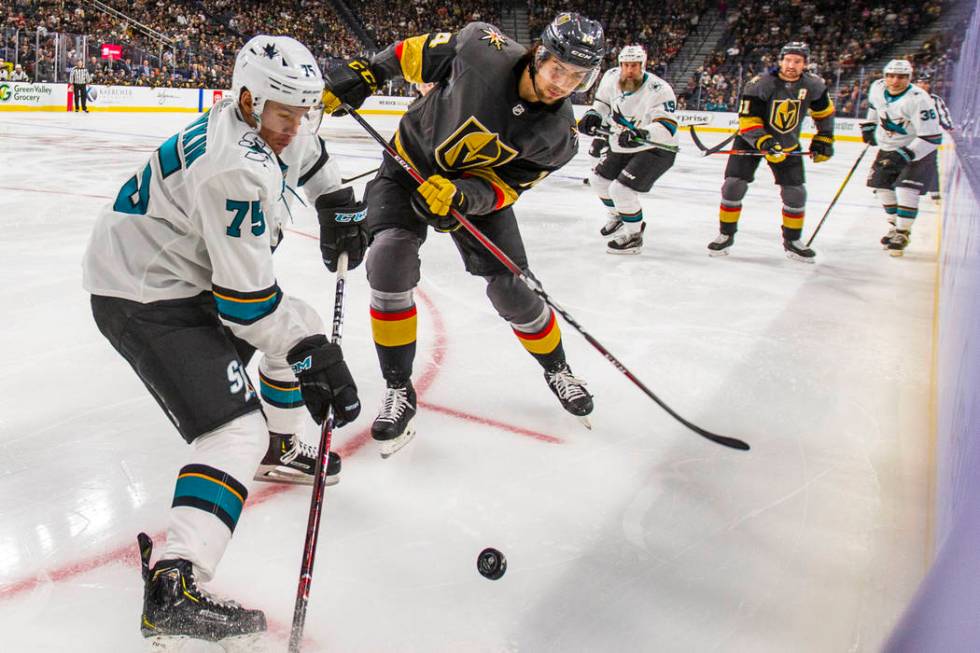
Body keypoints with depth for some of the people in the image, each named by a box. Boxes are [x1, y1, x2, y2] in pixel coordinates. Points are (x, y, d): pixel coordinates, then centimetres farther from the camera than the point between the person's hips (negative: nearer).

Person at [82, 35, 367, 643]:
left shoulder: (270, 123, -1)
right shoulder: (236, 169, -31)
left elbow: (308, 155, 26)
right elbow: (247, 297, -28)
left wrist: (339, 204, 18)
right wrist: (313, 356, -21)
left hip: (192, 269, 10)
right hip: (142, 297, -10)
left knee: (302, 331, 21)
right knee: (237, 429, -20)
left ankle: (279, 448, 41)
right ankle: (174, 590, -23)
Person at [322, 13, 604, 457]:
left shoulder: (558, 135, -20)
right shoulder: (483, 48, -25)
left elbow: (502, 187, -19)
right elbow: (416, 53, -8)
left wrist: (461, 196, -38)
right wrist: (360, 74, -10)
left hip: (478, 186, 1)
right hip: (411, 166, -1)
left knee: (507, 286, -4)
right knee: (389, 261, -22)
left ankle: (556, 370, 26)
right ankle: (399, 390, -8)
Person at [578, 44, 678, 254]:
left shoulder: (659, 90, -28)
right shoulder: (611, 77, -9)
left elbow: (667, 127, -37)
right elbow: (603, 102, 12)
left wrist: (641, 134, -53)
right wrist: (592, 116, -7)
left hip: (656, 149, -8)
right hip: (623, 146, 8)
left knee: (621, 189, -20)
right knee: (599, 179, 18)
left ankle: (634, 236, 1)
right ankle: (618, 216, 46)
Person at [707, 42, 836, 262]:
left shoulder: (813, 86, -10)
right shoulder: (760, 84, -23)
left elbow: (824, 112, 8)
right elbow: (747, 120, -24)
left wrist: (823, 140, 9)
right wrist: (765, 143, -35)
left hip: (788, 145, 3)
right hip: (751, 140, -3)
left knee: (795, 192, -2)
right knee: (734, 185, -13)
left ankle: (792, 241, 16)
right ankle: (726, 235, 3)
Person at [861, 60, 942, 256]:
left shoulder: (919, 100, -29)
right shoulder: (877, 87, -10)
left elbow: (932, 137, -30)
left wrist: (905, 155, -36)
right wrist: (869, 126, 19)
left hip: (917, 150, -7)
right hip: (888, 148, 7)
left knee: (906, 189, -17)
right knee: (882, 186, 8)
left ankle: (902, 233, -3)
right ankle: (895, 226, 27)